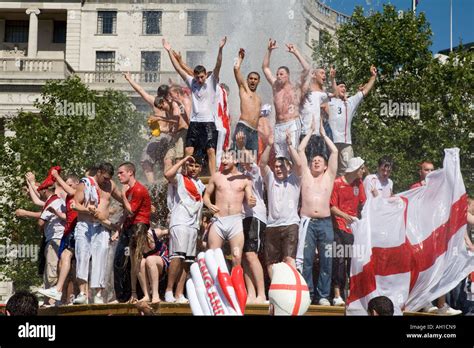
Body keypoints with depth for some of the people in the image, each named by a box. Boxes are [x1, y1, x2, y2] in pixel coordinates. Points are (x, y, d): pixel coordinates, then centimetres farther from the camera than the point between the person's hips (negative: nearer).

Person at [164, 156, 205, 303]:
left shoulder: (200, 184, 23)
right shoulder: (180, 178, 3)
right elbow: (168, 174, -16)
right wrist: (183, 160, -10)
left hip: (193, 225, 7)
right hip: (179, 222, -7)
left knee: (187, 260, 2)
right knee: (177, 255, -20)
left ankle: (179, 294, 1)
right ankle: (169, 290, -16)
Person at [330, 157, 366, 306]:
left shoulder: (359, 183, 10)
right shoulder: (337, 183, -6)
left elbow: (362, 203, 9)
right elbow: (332, 207, -8)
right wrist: (345, 216, -21)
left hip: (354, 226, 5)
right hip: (340, 227, -5)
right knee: (339, 260, -7)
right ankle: (337, 295, -5)